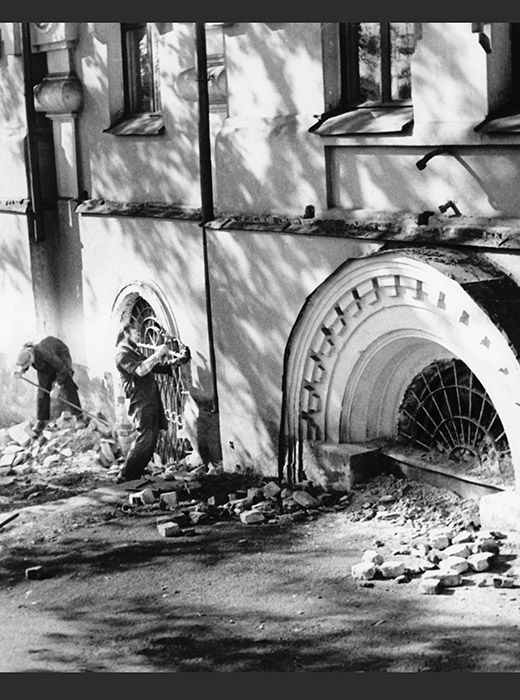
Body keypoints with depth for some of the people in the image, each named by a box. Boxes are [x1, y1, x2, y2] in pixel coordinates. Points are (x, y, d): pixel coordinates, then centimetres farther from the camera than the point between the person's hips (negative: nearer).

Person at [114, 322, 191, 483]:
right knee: (145, 437, -16)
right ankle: (125, 476, -11)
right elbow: (139, 370, -23)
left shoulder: (135, 352, 25)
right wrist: (157, 354, -19)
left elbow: (156, 368, 23)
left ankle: (135, 474, 12)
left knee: (151, 438, 7)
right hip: (140, 401, -10)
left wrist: (177, 361, 8)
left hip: (151, 400, 10)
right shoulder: (122, 353, -7)